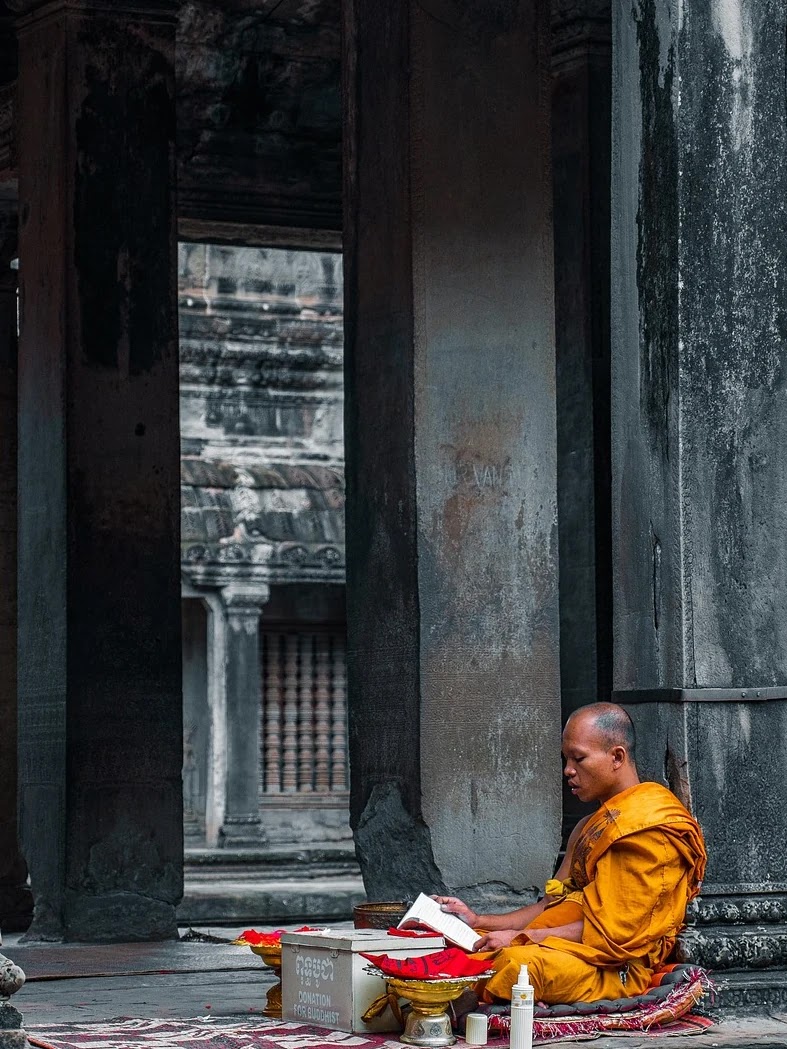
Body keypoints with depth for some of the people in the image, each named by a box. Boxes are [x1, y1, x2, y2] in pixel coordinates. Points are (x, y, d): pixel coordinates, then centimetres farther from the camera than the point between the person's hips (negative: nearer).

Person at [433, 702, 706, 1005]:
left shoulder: (650, 826, -9)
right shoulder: (590, 827, 24)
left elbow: (611, 930, -15)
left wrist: (522, 938, -15)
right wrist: (479, 921, 10)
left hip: (619, 969, -9)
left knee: (520, 961, -37)